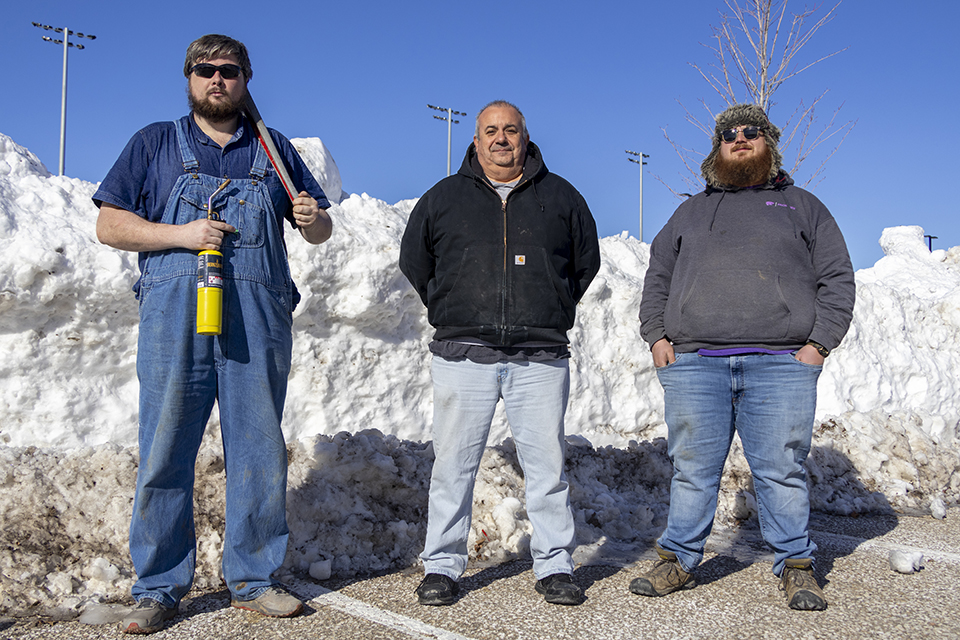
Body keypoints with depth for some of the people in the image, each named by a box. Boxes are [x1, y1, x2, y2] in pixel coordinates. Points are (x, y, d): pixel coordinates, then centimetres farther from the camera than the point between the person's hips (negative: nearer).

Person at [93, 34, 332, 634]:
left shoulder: (274, 150, 19)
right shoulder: (154, 144, 14)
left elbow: (320, 231, 20)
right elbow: (109, 225, 8)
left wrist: (313, 217, -4)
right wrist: (181, 234, -7)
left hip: (258, 320, 2)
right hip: (175, 315, -1)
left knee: (260, 452, 3)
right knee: (165, 453, -1)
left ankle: (254, 579, 15)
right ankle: (159, 589, 10)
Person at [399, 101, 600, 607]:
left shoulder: (559, 197, 12)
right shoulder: (444, 197, 11)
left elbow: (586, 260, 20)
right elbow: (414, 261, 20)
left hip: (541, 358, 0)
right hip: (464, 355, 0)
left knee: (547, 464, 2)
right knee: (454, 464, 2)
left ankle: (554, 566, 14)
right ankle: (442, 566, 14)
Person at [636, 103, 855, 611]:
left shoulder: (801, 205, 19)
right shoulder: (691, 211, 24)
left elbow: (837, 278, 12)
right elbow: (657, 278, 21)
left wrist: (819, 343, -2)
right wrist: (657, 337, 6)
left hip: (780, 364, -1)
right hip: (693, 363, 2)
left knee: (781, 470, -1)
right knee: (692, 469, 3)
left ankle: (796, 567, 13)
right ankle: (678, 560, 14)